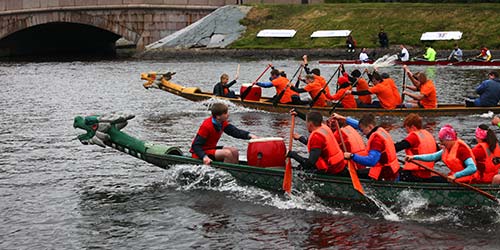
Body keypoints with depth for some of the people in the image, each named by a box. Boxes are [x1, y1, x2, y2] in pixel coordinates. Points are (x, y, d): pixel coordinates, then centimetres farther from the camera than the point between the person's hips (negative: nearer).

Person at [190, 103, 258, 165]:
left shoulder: (223, 123, -1)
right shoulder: (206, 126, -25)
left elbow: (235, 131, -10)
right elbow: (196, 145, -25)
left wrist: (249, 135, -27)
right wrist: (204, 156, -41)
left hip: (211, 149, 9)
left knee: (234, 151, -1)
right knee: (227, 153, -23)